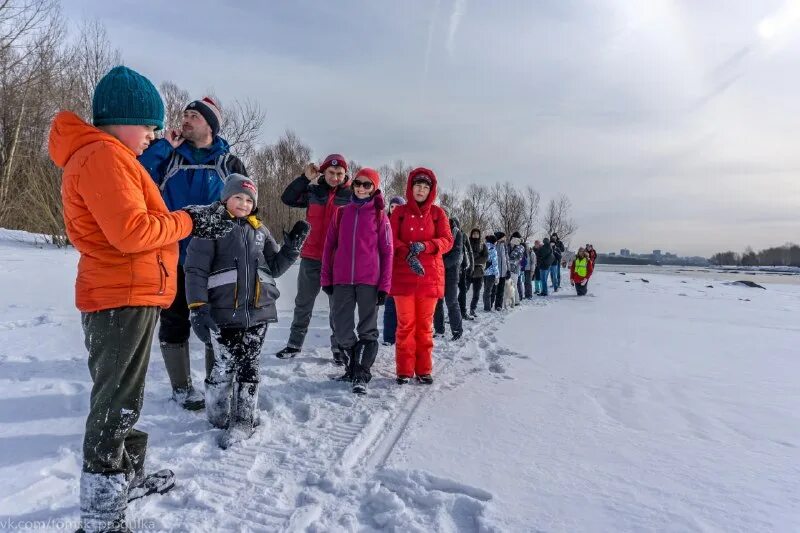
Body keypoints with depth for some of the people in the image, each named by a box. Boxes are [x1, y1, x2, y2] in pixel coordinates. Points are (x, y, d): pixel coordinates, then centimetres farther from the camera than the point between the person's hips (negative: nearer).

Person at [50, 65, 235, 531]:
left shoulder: (108, 156, 19)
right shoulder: (104, 156, -16)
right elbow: (131, 231, -26)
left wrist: (195, 217, 7)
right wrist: (188, 222, -14)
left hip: (128, 296, 11)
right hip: (123, 300, -11)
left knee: (123, 400, 21)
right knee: (115, 406, -4)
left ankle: (128, 477, 39)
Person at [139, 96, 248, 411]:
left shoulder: (229, 163, 5)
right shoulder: (169, 156, 6)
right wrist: (164, 145, -10)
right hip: (173, 257, 0)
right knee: (174, 322, 7)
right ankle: (181, 387, 23)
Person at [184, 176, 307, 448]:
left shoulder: (260, 230, 16)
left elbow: (275, 267, 18)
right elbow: (195, 269, -7)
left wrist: (293, 244, 4)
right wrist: (198, 307, -15)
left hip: (258, 311, 4)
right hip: (224, 313, -4)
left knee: (249, 366, 7)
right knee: (225, 366, 0)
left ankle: (243, 422, 17)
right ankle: (217, 416, 24)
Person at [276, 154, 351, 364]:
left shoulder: (351, 195, -1)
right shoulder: (313, 191, 5)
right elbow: (287, 198, 1)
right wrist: (305, 178, -7)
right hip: (311, 256, 3)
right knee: (303, 302, 12)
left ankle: (338, 348, 15)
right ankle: (294, 344, 23)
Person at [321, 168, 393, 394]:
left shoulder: (379, 216, 4)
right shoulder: (342, 212, 10)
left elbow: (387, 252, 1)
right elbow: (329, 245, 10)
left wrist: (384, 285, -6)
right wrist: (326, 278, 4)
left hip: (369, 281, -3)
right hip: (342, 280, 3)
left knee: (368, 329, 1)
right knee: (342, 329, 7)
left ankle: (361, 375, 8)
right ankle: (352, 366, 25)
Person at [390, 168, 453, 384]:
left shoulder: (437, 213, 8)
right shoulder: (399, 211, 7)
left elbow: (447, 241, -1)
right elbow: (391, 240, -2)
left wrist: (424, 246, -18)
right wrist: (408, 254, -20)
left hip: (430, 275, 1)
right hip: (403, 275, -1)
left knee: (425, 325, 6)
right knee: (406, 324, 1)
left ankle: (423, 370, 16)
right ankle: (404, 370, 10)